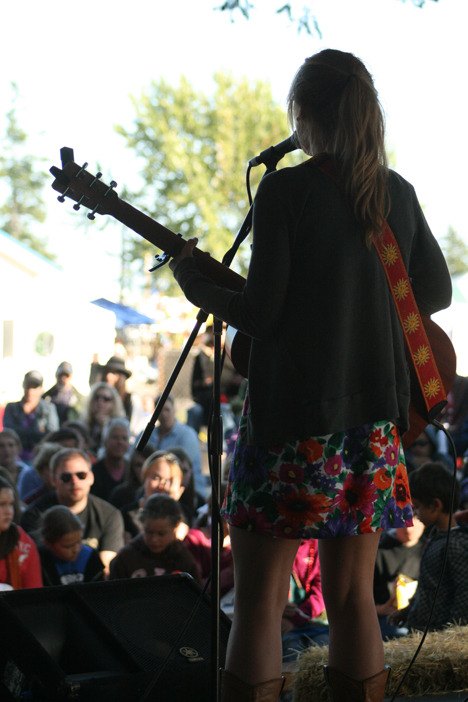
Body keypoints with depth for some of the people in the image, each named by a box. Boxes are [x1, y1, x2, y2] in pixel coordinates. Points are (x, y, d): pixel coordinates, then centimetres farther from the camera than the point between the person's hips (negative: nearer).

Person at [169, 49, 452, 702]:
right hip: (374, 420, 6)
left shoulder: (284, 189, -11)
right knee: (352, 594, 12)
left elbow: (260, 313, -13)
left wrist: (198, 287, 4)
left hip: (293, 417, -5)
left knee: (259, 599, 1)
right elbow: (437, 292, 16)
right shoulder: (397, 193, 6)